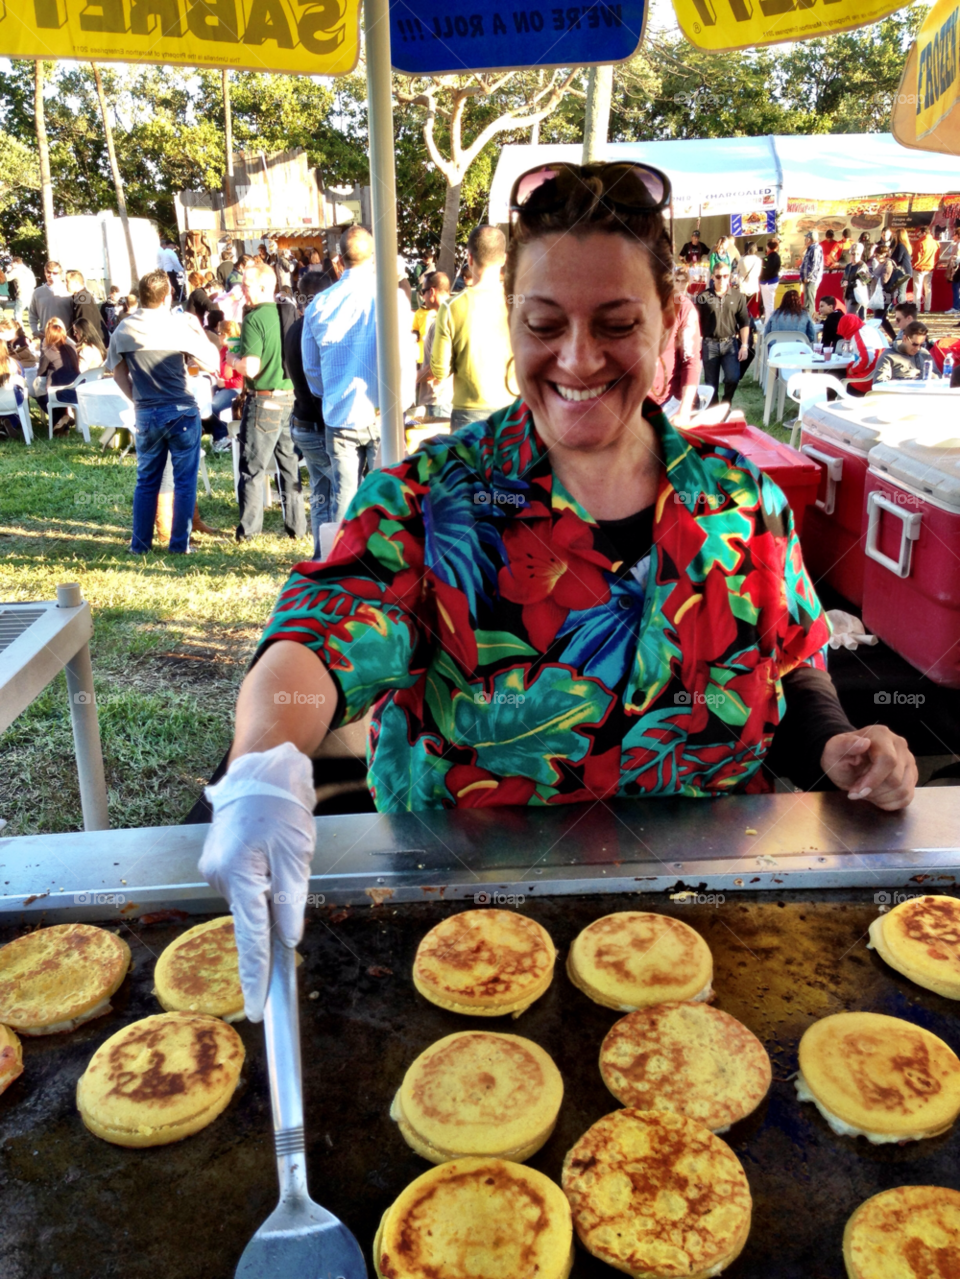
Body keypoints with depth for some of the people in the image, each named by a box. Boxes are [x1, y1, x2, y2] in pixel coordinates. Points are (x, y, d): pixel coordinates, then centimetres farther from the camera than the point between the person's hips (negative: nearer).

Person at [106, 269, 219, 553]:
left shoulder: (123, 329, 2)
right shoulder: (177, 326, -11)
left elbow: (118, 373, 9)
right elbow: (212, 361, -7)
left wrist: (137, 399, 16)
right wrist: (196, 328, 6)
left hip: (146, 414, 4)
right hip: (181, 412, -4)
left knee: (146, 480, 13)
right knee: (184, 481, 5)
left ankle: (140, 543, 16)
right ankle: (180, 543, 7)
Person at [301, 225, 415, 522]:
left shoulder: (319, 305, 5)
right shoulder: (391, 297, -6)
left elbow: (311, 367, 12)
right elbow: (403, 358, -8)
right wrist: (400, 405, 4)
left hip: (339, 418, 3)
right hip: (382, 418, -3)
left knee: (343, 497, 7)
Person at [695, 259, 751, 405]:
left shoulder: (738, 297, 4)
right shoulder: (703, 297, -1)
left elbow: (744, 323, 6)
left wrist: (744, 345, -3)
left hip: (730, 343, 1)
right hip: (709, 344, 0)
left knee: (733, 378, -14)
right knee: (711, 384, 5)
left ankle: (726, 403, 14)